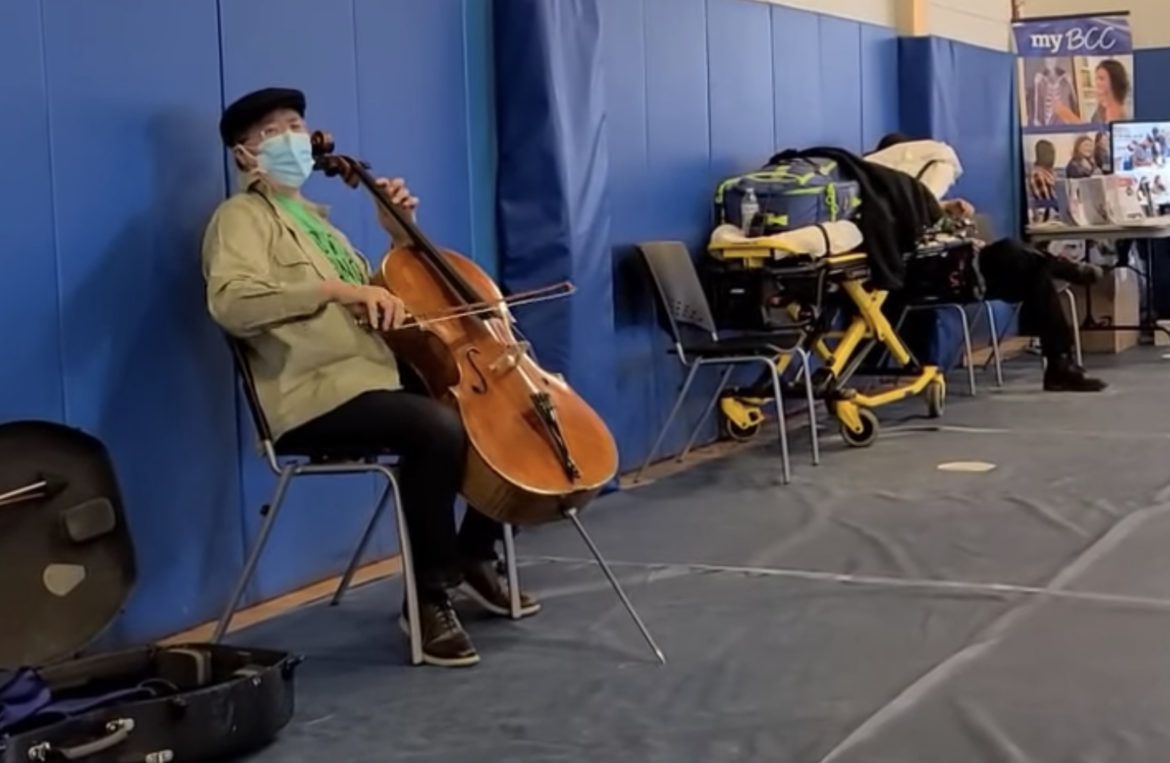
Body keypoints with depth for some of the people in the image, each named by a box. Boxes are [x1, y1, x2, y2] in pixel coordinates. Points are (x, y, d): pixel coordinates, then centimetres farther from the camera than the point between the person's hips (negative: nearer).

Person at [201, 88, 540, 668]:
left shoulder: (315, 219, 25)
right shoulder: (242, 217, -1)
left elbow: (391, 301, 28)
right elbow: (231, 301, -23)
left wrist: (402, 234, 14)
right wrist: (339, 289, -28)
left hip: (381, 375, 9)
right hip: (318, 398, -9)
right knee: (439, 428, -32)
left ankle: (475, 558, 17)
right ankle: (430, 598, -17)